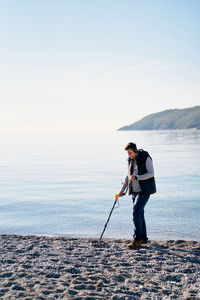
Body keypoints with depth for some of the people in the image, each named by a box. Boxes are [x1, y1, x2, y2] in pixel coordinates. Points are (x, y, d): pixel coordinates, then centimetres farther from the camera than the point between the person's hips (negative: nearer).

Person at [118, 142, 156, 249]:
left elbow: (151, 173, -16)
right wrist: (122, 190, 13)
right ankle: (143, 238, 24)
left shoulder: (146, 158, -12)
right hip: (135, 191, 7)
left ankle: (137, 239, -8)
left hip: (144, 190, -7)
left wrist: (136, 178, -22)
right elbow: (129, 175, 17)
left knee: (136, 212, -16)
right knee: (139, 213, 12)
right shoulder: (130, 160, 8)